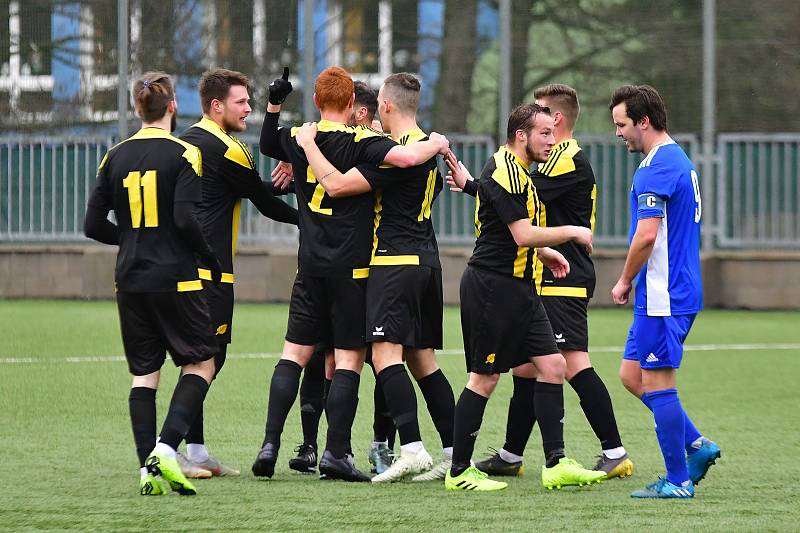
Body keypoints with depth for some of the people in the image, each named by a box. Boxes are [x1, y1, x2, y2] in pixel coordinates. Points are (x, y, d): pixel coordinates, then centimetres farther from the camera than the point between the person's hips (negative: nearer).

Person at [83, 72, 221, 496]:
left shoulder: (115, 157, 6)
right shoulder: (183, 154, -8)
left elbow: (94, 226, 7)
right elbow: (186, 219, -17)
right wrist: (212, 260, -3)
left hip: (130, 282, 5)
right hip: (176, 280, -5)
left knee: (143, 373, 9)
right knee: (201, 363, 7)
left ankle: (148, 467, 0)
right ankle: (166, 448, -12)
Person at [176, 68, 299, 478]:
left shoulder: (187, 140, 16)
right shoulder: (227, 150, -11)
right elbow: (267, 203, -2)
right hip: (209, 270, -9)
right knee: (207, 358, -8)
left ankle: (197, 453, 13)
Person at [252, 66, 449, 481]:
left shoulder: (298, 139, 6)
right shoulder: (361, 142, -10)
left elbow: (267, 145, 29)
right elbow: (405, 157, -26)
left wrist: (274, 105, 26)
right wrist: (436, 144, -8)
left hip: (310, 264, 5)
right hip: (352, 267, -4)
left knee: (294, 353, 7)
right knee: (349, 358, -1)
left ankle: (270, 444, -1)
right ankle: (336, 453, -5)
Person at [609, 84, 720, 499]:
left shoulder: (656, 167, -16)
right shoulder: (679, 160, 16)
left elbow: (647, 235, -22)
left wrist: (625, 281, -8)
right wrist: (635, 281, 20)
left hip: (662, 295, -10)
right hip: (672, 291, 10)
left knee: (656, 384, -4)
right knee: (632, 374, 15)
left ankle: (678, 480, 0)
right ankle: (697, 446, 14)